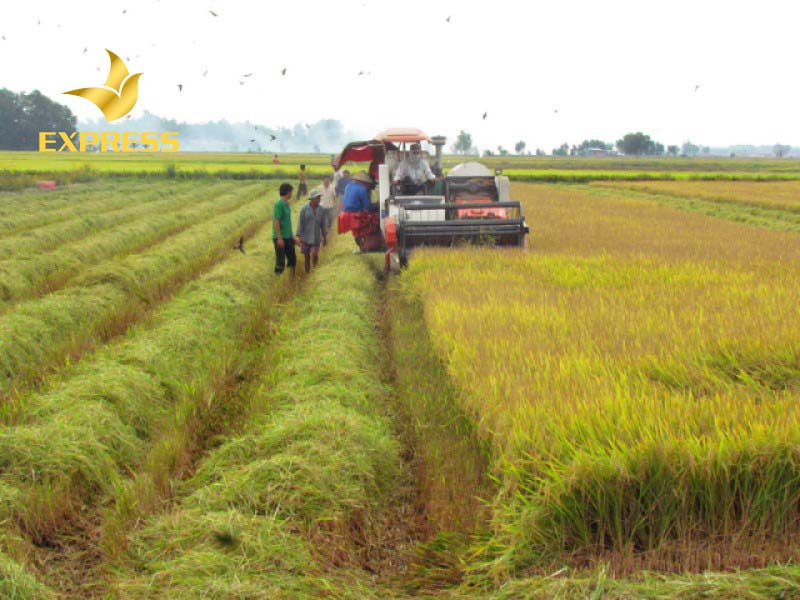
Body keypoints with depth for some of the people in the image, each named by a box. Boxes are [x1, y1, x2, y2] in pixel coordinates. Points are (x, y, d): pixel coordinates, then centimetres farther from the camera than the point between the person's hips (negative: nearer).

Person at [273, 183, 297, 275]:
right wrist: (279, 238, -21)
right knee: (281, 261, -3)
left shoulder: (286, 204, 11)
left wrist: (291, 236, 20)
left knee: (292, 259, 11)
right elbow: (276, 222, -18)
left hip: (288, 237, 9)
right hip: (280, 237, -9)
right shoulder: (279, 204, -15)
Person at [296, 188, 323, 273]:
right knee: (306, 256, 6)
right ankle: (307, 273, 18)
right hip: (305, 237, -1)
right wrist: (299, 236, -13)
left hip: (316, 237, 2)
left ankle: (315, 265, 19)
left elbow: (323, 224, 8)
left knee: (314, 254, -11)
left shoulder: (320, 210, 2)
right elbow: (300, 222, -8)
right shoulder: (304, 209, -8)